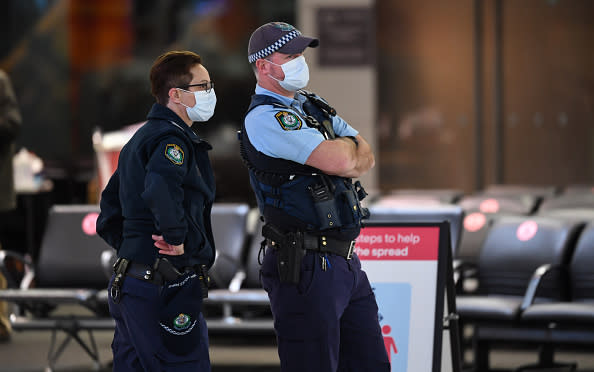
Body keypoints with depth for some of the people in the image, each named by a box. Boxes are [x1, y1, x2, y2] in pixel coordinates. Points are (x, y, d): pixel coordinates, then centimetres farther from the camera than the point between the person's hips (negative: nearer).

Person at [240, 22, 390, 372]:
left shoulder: (314, 107, 17)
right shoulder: (264, 118, -13)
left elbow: (367, 158, 10)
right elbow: (340, 161, -21)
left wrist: (342, 157, -10)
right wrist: (347, 145, 2)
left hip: (346, 262, 9)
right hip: (306, 266, -9)